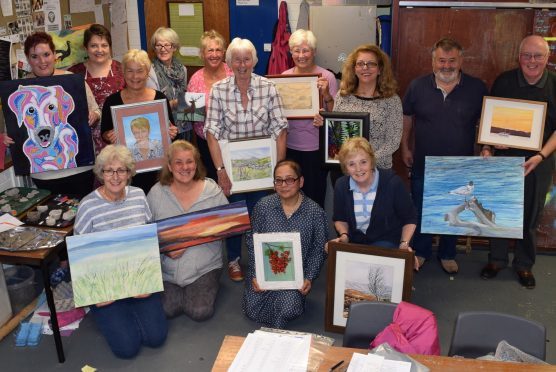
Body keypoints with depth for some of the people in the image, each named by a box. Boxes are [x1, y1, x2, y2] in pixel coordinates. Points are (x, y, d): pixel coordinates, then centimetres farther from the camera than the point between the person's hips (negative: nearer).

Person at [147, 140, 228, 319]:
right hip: (167, 268, 1)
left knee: (200, 311, -15)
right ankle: (176, 290, 17)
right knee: (167, 309, -15)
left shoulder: (213, 191, -3)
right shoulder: (156, 193, -1)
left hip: (204, 266, -1)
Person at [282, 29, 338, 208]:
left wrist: (326, 94, -22)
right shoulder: (284, 76, 3)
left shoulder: (327, 77, -6)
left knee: (315, 195, 6)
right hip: (290, 146, 3)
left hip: (316, 147, -3)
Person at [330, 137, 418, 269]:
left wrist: (404, 244, -16)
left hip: (387, 241, -3)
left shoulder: (392, 182, -15)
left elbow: (409, 218, -2)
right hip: (354, 242, 3)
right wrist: (344, 236, -7)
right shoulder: (341, 186, -4)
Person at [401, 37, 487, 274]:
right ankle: (420, 252, 35)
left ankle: (447, 255, 35)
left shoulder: (477, 88, -6)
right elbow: (407, 117, 7)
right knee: (420, 210, 14)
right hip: (423, 164, 1)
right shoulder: (418, 86, -4)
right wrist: (405, 147, 6)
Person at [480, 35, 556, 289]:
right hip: (504, 156, 1)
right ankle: (497, 259, 27)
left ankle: (524, 264, 26)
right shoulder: (504, 82, -3)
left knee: (530, 214, 9)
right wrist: (486, 148, -9)